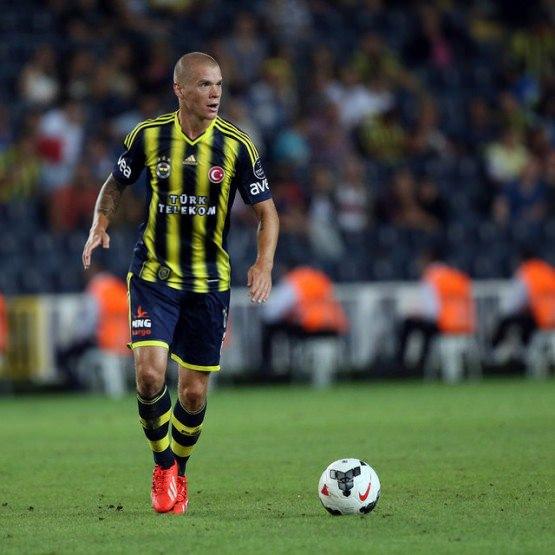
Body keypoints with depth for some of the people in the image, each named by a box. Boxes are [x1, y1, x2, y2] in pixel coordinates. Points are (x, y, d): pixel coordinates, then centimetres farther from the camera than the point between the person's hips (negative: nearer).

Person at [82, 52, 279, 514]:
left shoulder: (236, 146, -7)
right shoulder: (148, 136, -5)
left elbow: (266, 212, -2)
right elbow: (116, 184, 12)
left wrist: (264, 264, -18)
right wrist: (100, 225, -7)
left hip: (210, 282, 1)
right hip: (154, 275, -1)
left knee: (194, 392, 4)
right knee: (149, 372, -19)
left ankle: (178, 473, 30)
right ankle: (162, 465, 6)